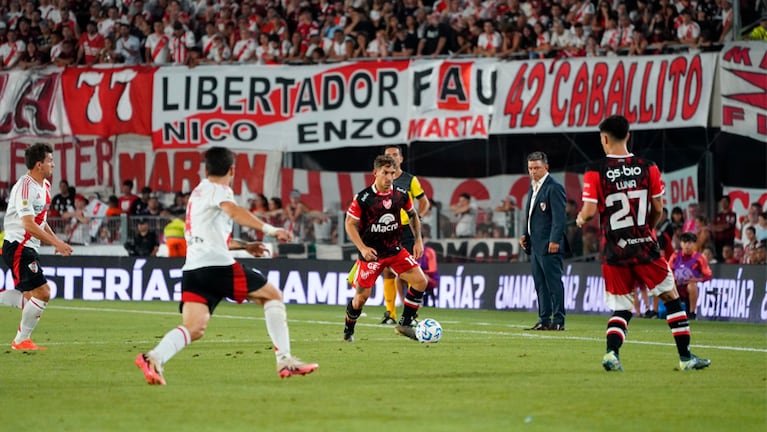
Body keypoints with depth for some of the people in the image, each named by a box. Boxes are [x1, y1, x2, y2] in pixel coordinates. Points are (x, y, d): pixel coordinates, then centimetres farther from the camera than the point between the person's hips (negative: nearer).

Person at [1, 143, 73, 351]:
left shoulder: (44, 185, 12)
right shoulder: (25, 187, -19)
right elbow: (29, 225, -25)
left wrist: (56, 241, 13)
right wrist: (56, 243, -26)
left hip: (28, 248, 10)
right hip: (18, 246, -10)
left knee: (30, 295, 11)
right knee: (42, 293, -11)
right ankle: (22, 340, 1)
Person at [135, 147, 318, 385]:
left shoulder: (199, 192, 29)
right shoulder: (218, 189, 1)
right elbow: (233, 211, -22)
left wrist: (244, 245, 44)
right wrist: (269, 229, -28)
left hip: (192, 268, 8)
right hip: (217, 265, -8)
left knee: (193, 329, -7)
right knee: (273, 295, 8)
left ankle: (154, 358, -33)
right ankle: (285, 360, 0)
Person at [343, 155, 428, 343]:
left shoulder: (401, 195, -3)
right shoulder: (362, 198, -16)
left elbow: (413, 215, 15)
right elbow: (350, 224, -9)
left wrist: (418, 240, 6)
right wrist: (362, 248, -20)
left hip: (395, 250, 4)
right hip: (371, 253, -4)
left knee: (420, 281, -10)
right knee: (362, 295, -1)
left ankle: (405, 324, 1)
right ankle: (348, 330, 25)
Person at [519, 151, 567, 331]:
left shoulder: (554, 187, -11)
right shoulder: (534, 187, 17)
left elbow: (559, 216, -16)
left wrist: (554, 241, -21)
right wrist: (526, 234, 14)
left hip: (549, 246, -10)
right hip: (535, 245, 10)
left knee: (554, 282, -6)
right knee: (540, 284, 10)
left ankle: (558, 320, -4)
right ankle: (544, 320, 14)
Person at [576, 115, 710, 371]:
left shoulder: (595, 172, -6)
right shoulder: (648, 168, -1)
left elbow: (589, 212, -10)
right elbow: (658, 209, 3)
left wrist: (580, 219, 14)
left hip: (614, 251, 0)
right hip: (645, 247, 0)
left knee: (621, 309, 10)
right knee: (671, 299, 12)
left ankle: (611, 352, -14)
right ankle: (685, 357, 11)